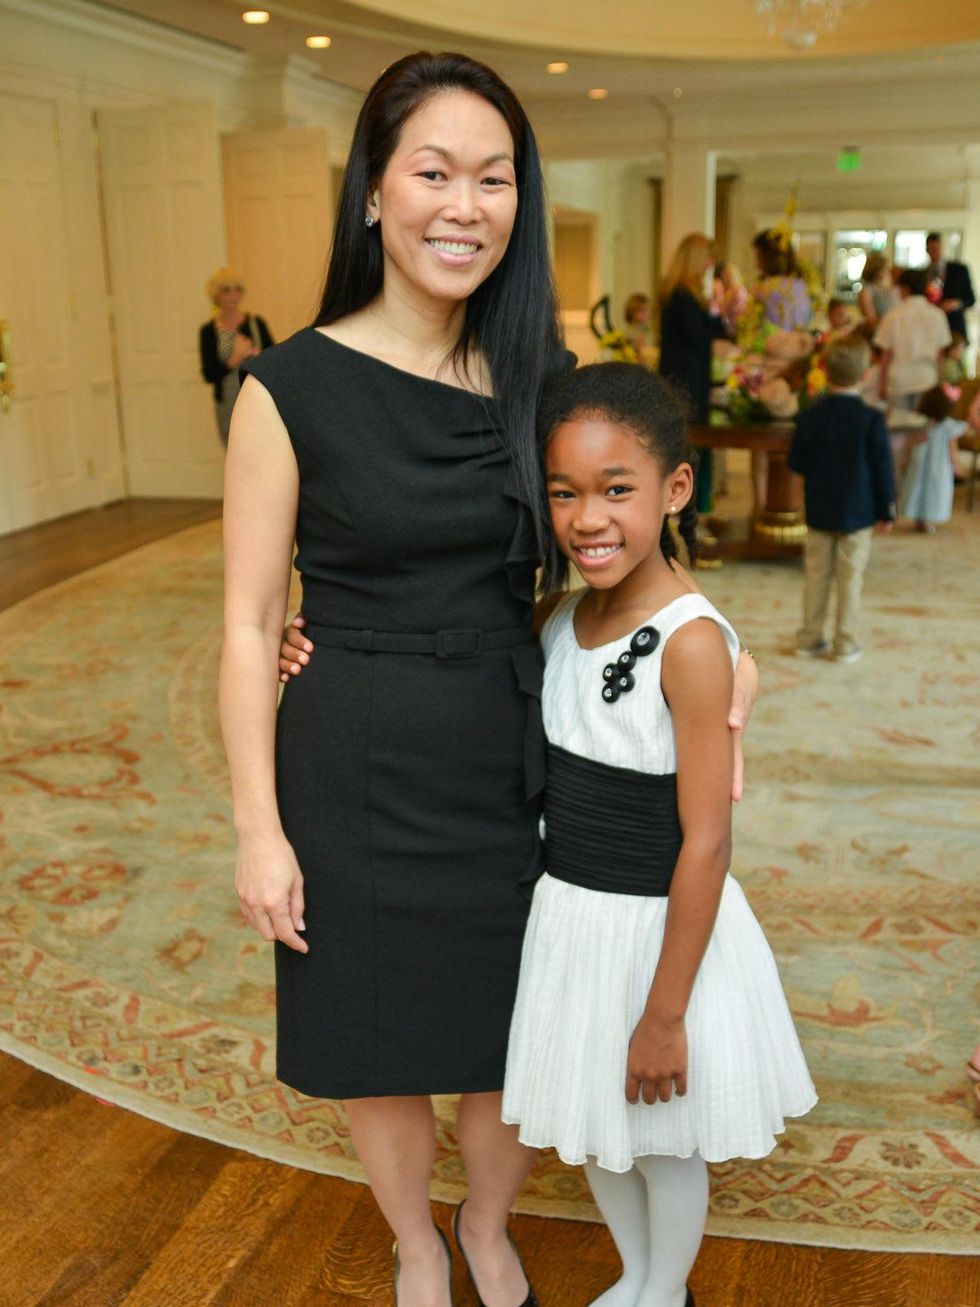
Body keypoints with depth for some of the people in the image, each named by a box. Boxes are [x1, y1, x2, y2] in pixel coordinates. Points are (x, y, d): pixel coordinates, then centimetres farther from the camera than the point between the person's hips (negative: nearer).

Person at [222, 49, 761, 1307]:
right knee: (381, 1041, 16)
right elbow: (247, 625, -8)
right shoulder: (294, 386, -11)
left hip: (514, 759, 3)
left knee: (515, 1035, 17)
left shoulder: (539, 375, 0)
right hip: (359, 773, -2)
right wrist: (259, 826, -9)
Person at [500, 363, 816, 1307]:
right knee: (589, 1128, 25)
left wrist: (665, 1014, -16)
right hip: (567, 916, 7)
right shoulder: (563, 619, -3)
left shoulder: (691, 642, -24)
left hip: (662, 929, -6)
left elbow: (706, 844, -21)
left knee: (661, 1146, 17)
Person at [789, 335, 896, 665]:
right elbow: (883, 470, -8)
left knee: (817, 576, 12)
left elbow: (797, 462, 2)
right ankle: (846, 645, 9)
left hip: (818, 511, 3)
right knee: (850, 579, 4)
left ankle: (810, 639, 18)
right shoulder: (871, 419, -13)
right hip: (857, 513, -3)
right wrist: (886, 512, 1)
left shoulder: (809, 417, -5)